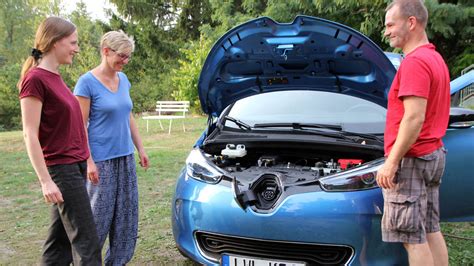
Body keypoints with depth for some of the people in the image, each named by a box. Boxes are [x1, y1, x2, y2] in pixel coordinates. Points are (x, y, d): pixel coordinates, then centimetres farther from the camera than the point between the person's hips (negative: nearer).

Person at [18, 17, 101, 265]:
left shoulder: (55, 78, 12)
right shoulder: (35, 79, -14)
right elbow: (30, 135, -17)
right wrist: (46, 180, -20)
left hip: (75, 166, 8)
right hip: (61, 170, -8)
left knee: (60, 240, 15)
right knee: (86, 240, -3)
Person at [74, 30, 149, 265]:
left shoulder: (123, 80, 9)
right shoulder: (87, 82, -11)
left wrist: (140, 148, 14)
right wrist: (89, 162, -16)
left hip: (125, 157, 7)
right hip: (101, 160, -7)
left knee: (127, 214, 10)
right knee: (99, 215, 3)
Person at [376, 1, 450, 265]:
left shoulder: (415, 62, -18)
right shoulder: (435, 58, 15)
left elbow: (414, 118, -24)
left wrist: (392, 162, -20)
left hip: (412, 158, -10)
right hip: (433, 154, 10)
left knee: (413, 236, -2)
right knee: (431, 230, 16)